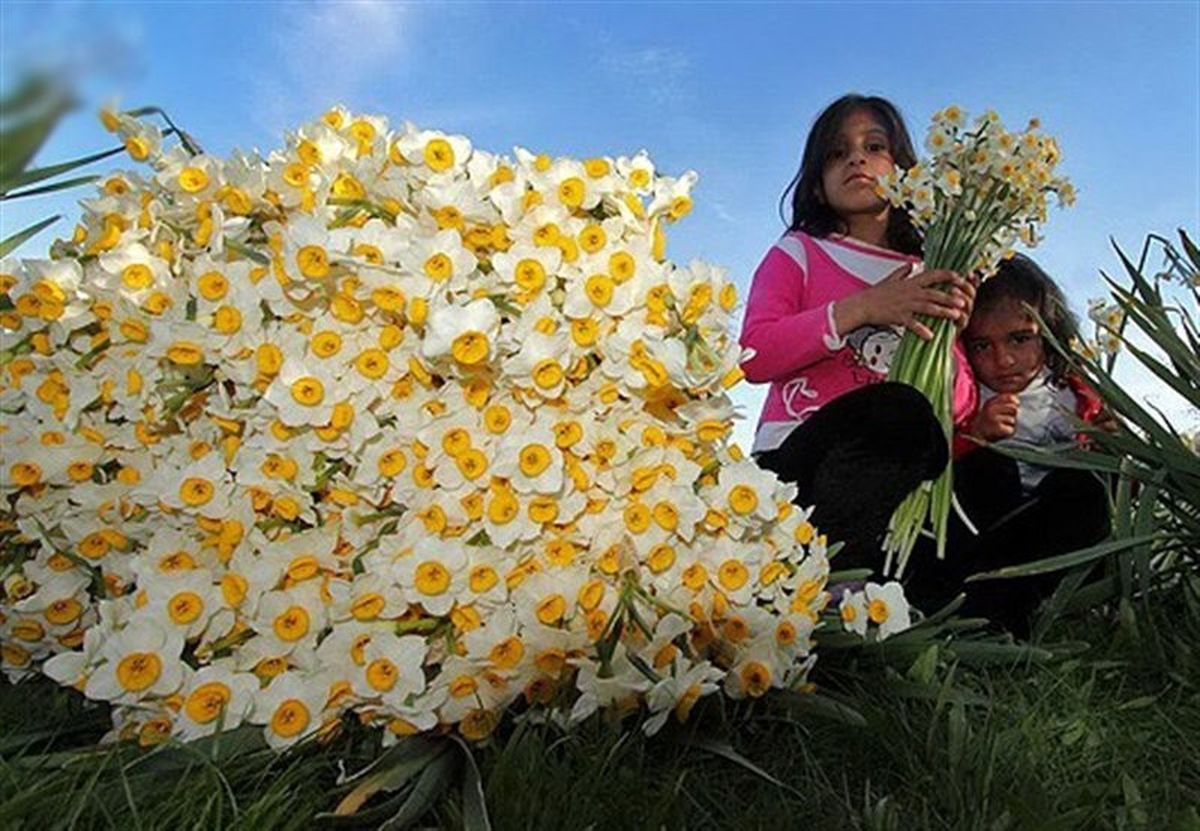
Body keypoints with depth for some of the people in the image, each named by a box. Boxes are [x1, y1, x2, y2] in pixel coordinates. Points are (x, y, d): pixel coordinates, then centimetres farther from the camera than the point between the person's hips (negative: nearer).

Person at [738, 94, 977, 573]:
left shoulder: (931, 279, 20)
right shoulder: (798, 253, 13)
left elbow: (961, 408, 12)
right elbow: (754, 357, -6)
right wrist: (862, 309, -12)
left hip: (897, 477, 4)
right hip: (796, 458, -3)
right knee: (900, 409, -32)